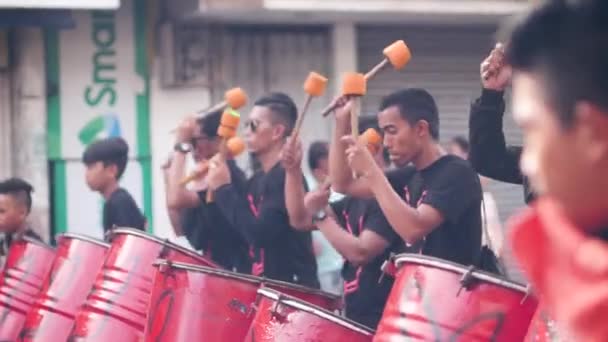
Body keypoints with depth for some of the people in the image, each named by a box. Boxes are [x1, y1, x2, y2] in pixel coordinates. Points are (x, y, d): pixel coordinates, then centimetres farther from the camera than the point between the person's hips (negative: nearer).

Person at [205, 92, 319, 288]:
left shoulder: (286, 176, -14)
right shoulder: (257, 181, 15)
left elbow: (259, 233, -23)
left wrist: (223, 189, -15)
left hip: (293, 289, -10)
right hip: (266, 286, 10)